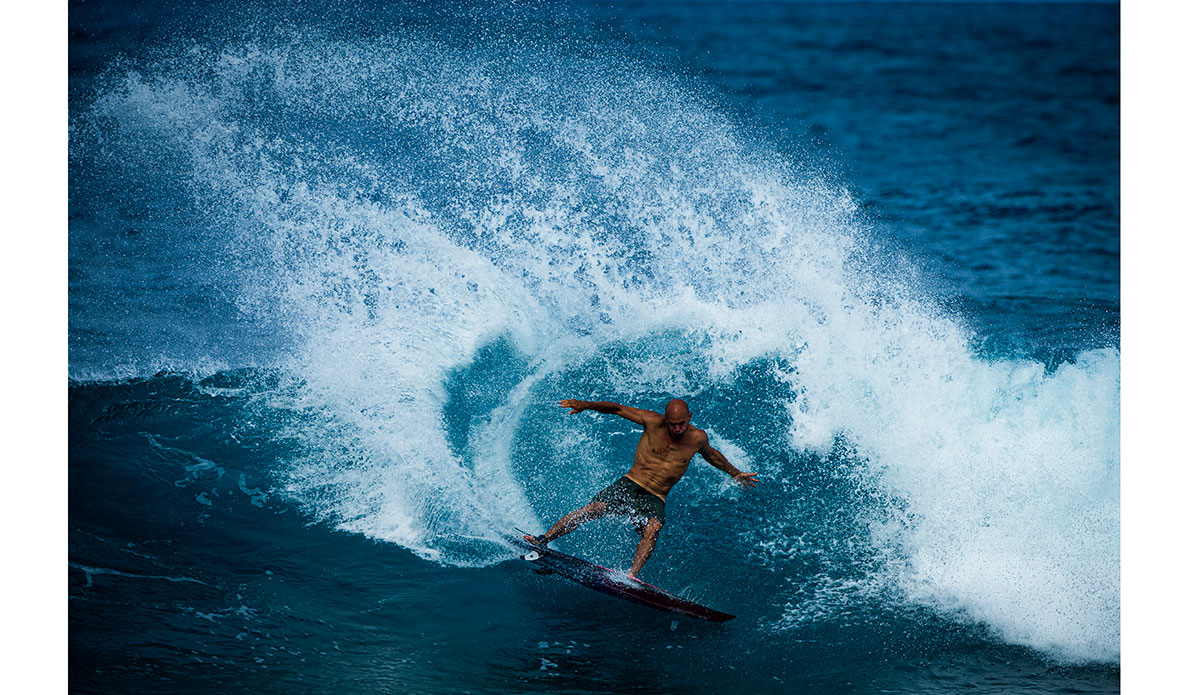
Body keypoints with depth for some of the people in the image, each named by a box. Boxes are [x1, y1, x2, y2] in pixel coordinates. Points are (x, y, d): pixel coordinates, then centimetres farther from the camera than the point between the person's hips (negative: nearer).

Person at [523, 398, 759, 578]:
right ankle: (543, 540, -12)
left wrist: (735, 473, 32)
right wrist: (586, 405, -14)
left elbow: (711, 455, 23)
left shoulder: (698, 438, -1)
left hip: (655, 500, 1)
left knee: (653, 529, -31)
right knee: (592, 510, -20)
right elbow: (617, 408, -2)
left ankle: (631, 576, -45)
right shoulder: (653, 422, -8)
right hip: (630, 485, -1)